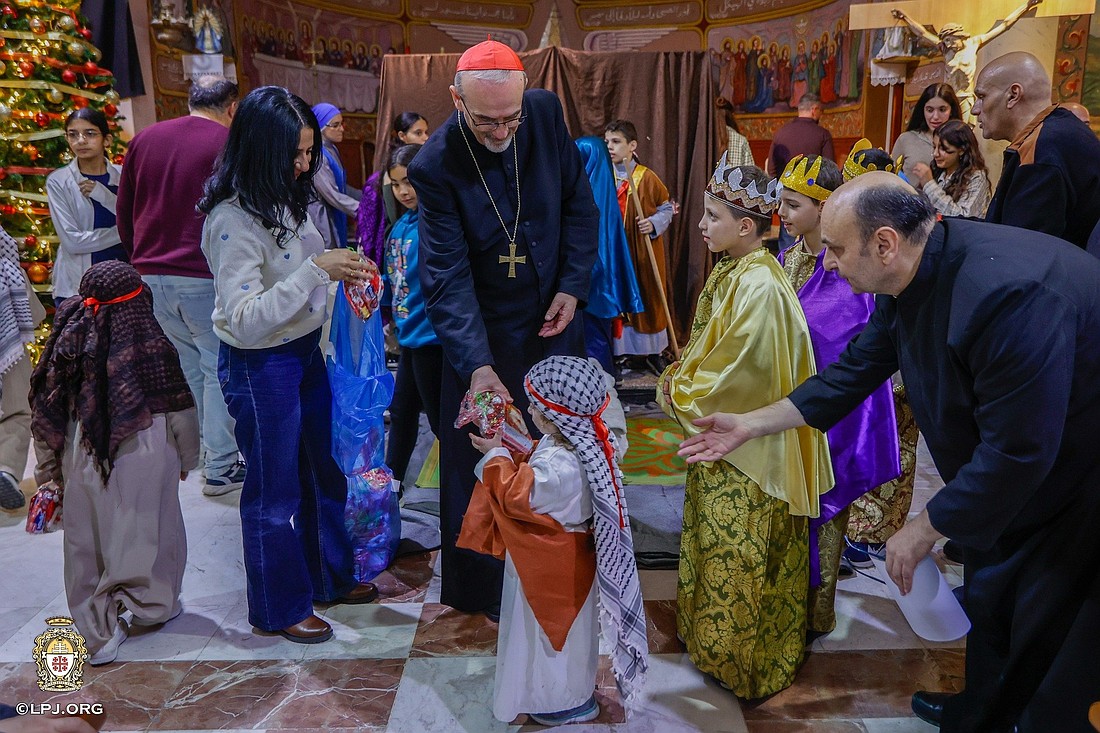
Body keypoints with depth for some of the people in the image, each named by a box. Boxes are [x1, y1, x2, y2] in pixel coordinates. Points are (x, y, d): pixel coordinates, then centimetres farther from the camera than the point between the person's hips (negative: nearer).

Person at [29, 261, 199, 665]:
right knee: (148, 533, 14)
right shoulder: (152, 347, -14)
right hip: (142, 458, -4)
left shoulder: (68, 344, -3)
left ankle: (98, 631, 21)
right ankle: (154, 605, 30)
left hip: (82, 461, 4)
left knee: (86, 540, 14)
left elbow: (45, 412, 3)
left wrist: (49, 466, 15)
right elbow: (179, 412, -8)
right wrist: (187, 458, 8)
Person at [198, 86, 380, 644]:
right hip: (260, 367, -8)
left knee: (324, 471, 20)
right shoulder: (233, 220, -23)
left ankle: (330, 577, 42)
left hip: (306, 351, 8)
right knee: (274, 491, 9)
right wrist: (317, 270, -29)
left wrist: (342, 270, -2)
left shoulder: (286, 198, 2)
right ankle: (279, 608, 30)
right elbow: (245, 320, -28)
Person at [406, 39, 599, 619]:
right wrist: (477, 364, -34)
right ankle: (480, 584, 28)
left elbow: (580, 204, 3)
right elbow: (446, 277, -24)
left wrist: (573, 286, -7)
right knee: (482, 459, 6)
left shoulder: (546, 113, -8)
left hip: (554, 317, 4)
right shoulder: (436, 165, -19)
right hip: (486, 333, -4)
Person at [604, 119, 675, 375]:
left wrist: (653, 224, -18)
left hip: (644, 252, -2)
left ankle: (653, 351, 21)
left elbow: (667, 208, -1)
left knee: (648, 297, 6)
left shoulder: (647, 177, -7)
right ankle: (629, 352, 19)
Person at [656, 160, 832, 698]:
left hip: (746, 448, -9)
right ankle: (710, 633, 43)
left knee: (739, 556, 8)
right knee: (713, 541, 23)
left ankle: (743, 659, 28)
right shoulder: (729, 273, 4)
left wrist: (679, 394, -12)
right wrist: (679, 378, -1)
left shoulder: (759, 287, -26)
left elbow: (734, 376, -25)